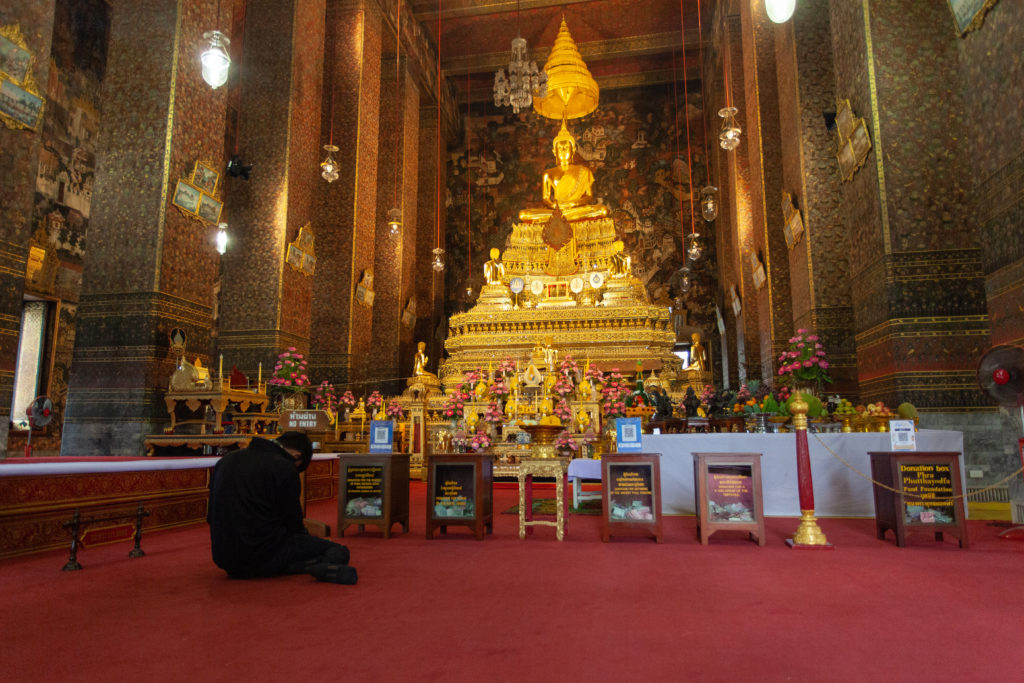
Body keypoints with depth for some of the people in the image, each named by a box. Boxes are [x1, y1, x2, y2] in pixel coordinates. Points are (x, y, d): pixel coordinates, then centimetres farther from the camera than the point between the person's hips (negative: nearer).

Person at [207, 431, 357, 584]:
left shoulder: (227, 459, 13)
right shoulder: (284, 468, -9)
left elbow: (212, 516, 18)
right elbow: (293, 522, -5)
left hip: (223, 558, 8)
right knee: (339, 551, -5)